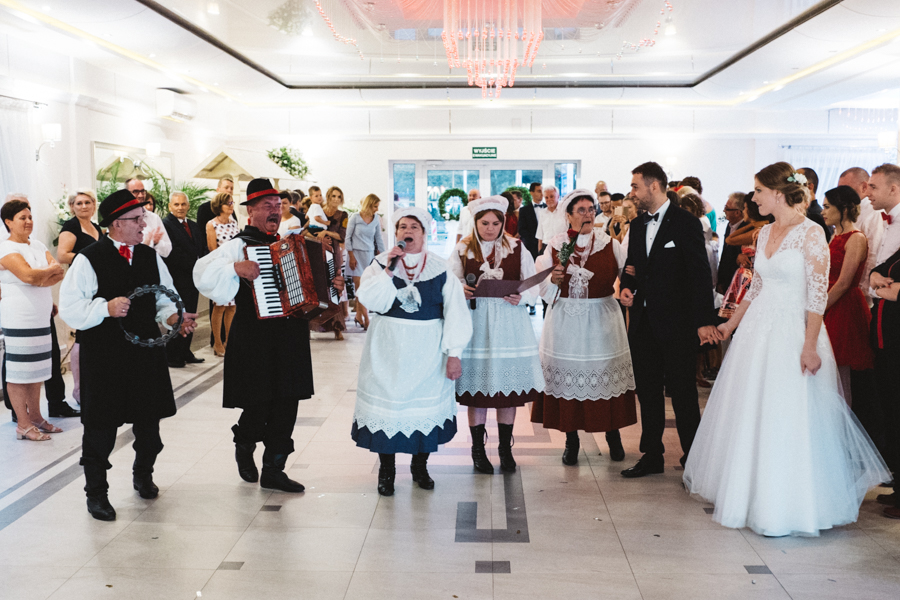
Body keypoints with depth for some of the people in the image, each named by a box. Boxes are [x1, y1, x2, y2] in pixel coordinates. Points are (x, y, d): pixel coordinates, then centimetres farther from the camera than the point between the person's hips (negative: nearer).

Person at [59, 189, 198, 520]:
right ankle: (96, 492, 21)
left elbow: (164, 298, 12)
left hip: (148, 353, 5)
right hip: (104, 358, -5)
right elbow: (70, 309, -11)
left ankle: (143, 476, 40)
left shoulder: (151, 257, 9)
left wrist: (174, 318, -7)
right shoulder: (89, 259, -8)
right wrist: (106, 307, -25)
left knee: (149, 420, 16)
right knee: (101, 425, 4)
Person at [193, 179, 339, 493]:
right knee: (259, 405, -1)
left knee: (286, 404, 7)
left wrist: (331, 286, 12)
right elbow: (203, 274, -18)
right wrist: (236, 268, -28)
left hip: (290, 336, 6)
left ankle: (274, 471, 19)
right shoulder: (239, 244, -5)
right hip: (255, 339, -6)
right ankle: (243, 446, 32)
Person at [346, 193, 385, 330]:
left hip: (369, 254, 3)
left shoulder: (376, 219, 6)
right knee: (360, 286, -8)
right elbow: (348, 238, 0)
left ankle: (358, 315, 16)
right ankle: (366, 319, -7)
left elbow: (378, 239, 12)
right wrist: (351, 256, -6)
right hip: (356, 253, -3)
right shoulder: (355, 217, -3)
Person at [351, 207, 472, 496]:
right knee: (388, 400, 2)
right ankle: (386, 470, 18)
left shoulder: (440, 267, 0)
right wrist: (389, 270, -17)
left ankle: (420, 466, 28)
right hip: (388, 349, 0)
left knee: (426, 401, 8)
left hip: (427, 350, 0)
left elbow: (456, 312, -3)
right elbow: (370, 301, -11)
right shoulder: (380, 263, 2)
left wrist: (453, 353, -8)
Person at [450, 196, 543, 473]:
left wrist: (521, 297, -16)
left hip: (509, 322, 1)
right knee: (477, 389, 2)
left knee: (508, 388, 5)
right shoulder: (462, 250, 5)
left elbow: (533, 286, 4)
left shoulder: (517, 248, 6)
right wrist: (461, 292, -17)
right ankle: (478, 449, 17)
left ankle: (505, 448, 20)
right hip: (475, 322, -1)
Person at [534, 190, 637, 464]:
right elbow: (543, 289, 4)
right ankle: (571, 440, 18)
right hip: (566, 321, 0)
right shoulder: (555, 246, 3)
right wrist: (554, 280, -15)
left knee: (606, 373, 4)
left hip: (601, 320, 0)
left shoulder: (610, 244, 3)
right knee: (566, 374, 3)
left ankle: (613, 434, 23)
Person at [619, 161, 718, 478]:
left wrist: (704, 319, -17)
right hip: (643, 323, 7)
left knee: (683, 393, 1)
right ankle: (652, 456, 24)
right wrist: (626, 286, -1)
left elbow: (700, 273, -11)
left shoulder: (686, 222, -7)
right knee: (648, 392, 12)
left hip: (677, 324, -6)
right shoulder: (637, 226, 13)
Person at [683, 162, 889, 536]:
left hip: (792, 331, -7)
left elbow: (818, 294, -15)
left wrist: (810, 345, -20)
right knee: (749, 413, 13)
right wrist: (730, 324, 16)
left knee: (788, 419, -1)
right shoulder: (765, 232, 9)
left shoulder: (811, 234, -12)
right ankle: (753, 492, 30)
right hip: (758, 329, 7)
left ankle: (787, 506, 15)